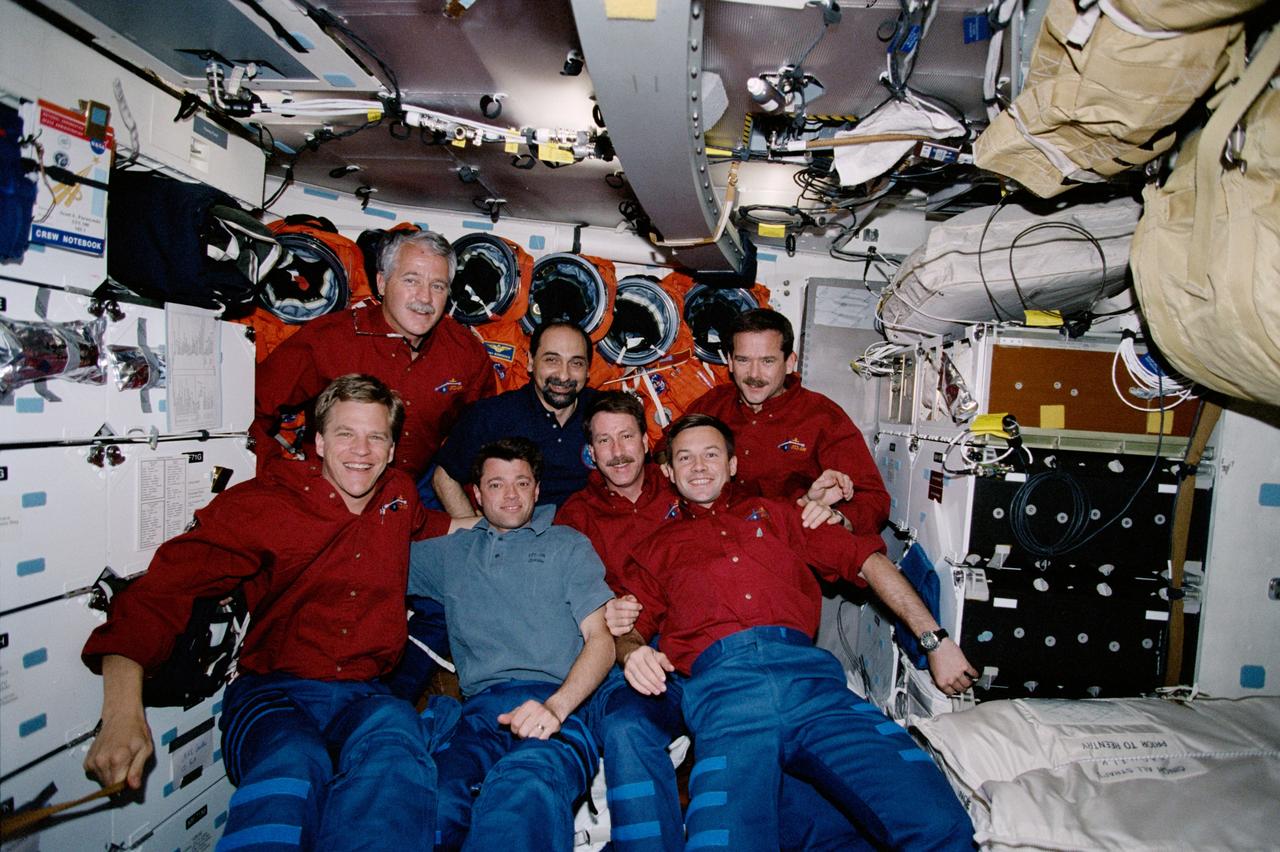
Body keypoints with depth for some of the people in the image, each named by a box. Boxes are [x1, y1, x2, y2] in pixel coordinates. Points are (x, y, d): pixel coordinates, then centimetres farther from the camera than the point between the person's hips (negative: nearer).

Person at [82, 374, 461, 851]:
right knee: (294, 763, -38)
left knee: (395, 739, -34)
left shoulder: (399, 496, 10)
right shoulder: (264, 504, -3)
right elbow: (161, 591, -13)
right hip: (273, 694, -2)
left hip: (364, 696, 3)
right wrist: (123, 714, -25)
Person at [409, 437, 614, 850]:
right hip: (481, 710, 2)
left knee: (525, 782, -39)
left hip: (560, 705, -2)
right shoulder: (449, 553, 29)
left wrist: (555, 706, -10)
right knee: (434, 798, -34)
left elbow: (600, 638, 8)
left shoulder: (568, 545, 20)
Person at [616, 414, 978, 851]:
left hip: (804, 669, 1)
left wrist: (935, 639, 13)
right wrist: (634, 653, -7)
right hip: (718, 681, -1)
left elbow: (868, 559, 22)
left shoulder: (773, 513, 27)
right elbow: (629, 628, 18)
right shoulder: (655, 549, 26)